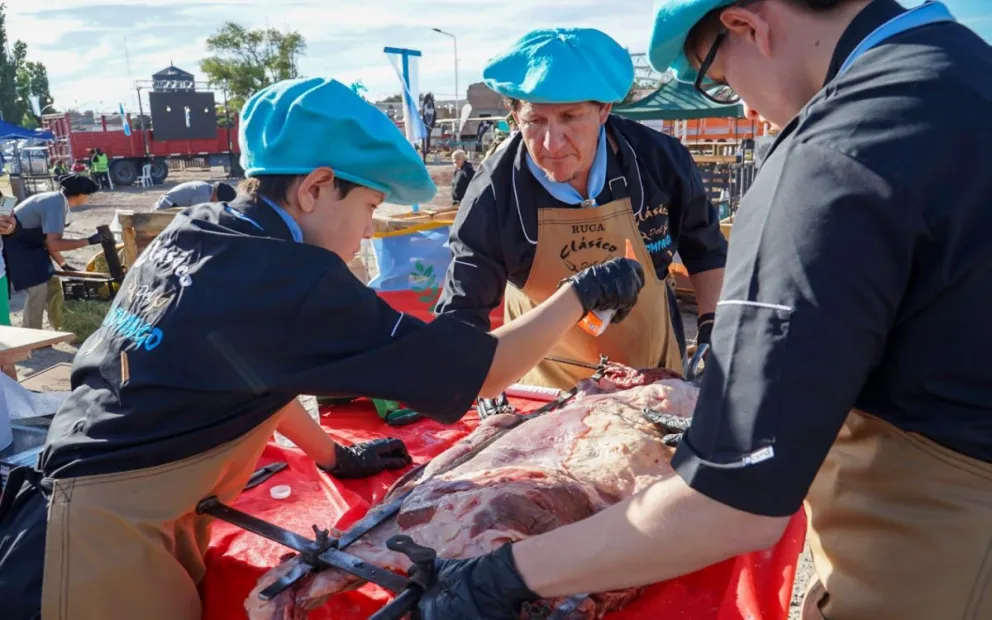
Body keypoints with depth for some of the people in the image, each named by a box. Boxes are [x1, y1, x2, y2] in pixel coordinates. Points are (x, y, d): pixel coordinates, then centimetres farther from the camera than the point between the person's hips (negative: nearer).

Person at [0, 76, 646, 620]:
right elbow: (479, 368, -21)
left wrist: (333, 454, 19)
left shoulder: (192, 233, 1)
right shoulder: (290, 281, -26)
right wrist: (583, 292, -7)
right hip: (100, 547, -8)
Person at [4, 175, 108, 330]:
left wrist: (63, 265, 7)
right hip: (15, 246, -10)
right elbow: (54, 244, -33)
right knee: (38, 289, -15)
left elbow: (48, 239, 10)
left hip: (27, 244, 10)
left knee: (51, 284, 13)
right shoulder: (56, 205, -25)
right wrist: (88, 241, -29)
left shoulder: (57, 200, 5)